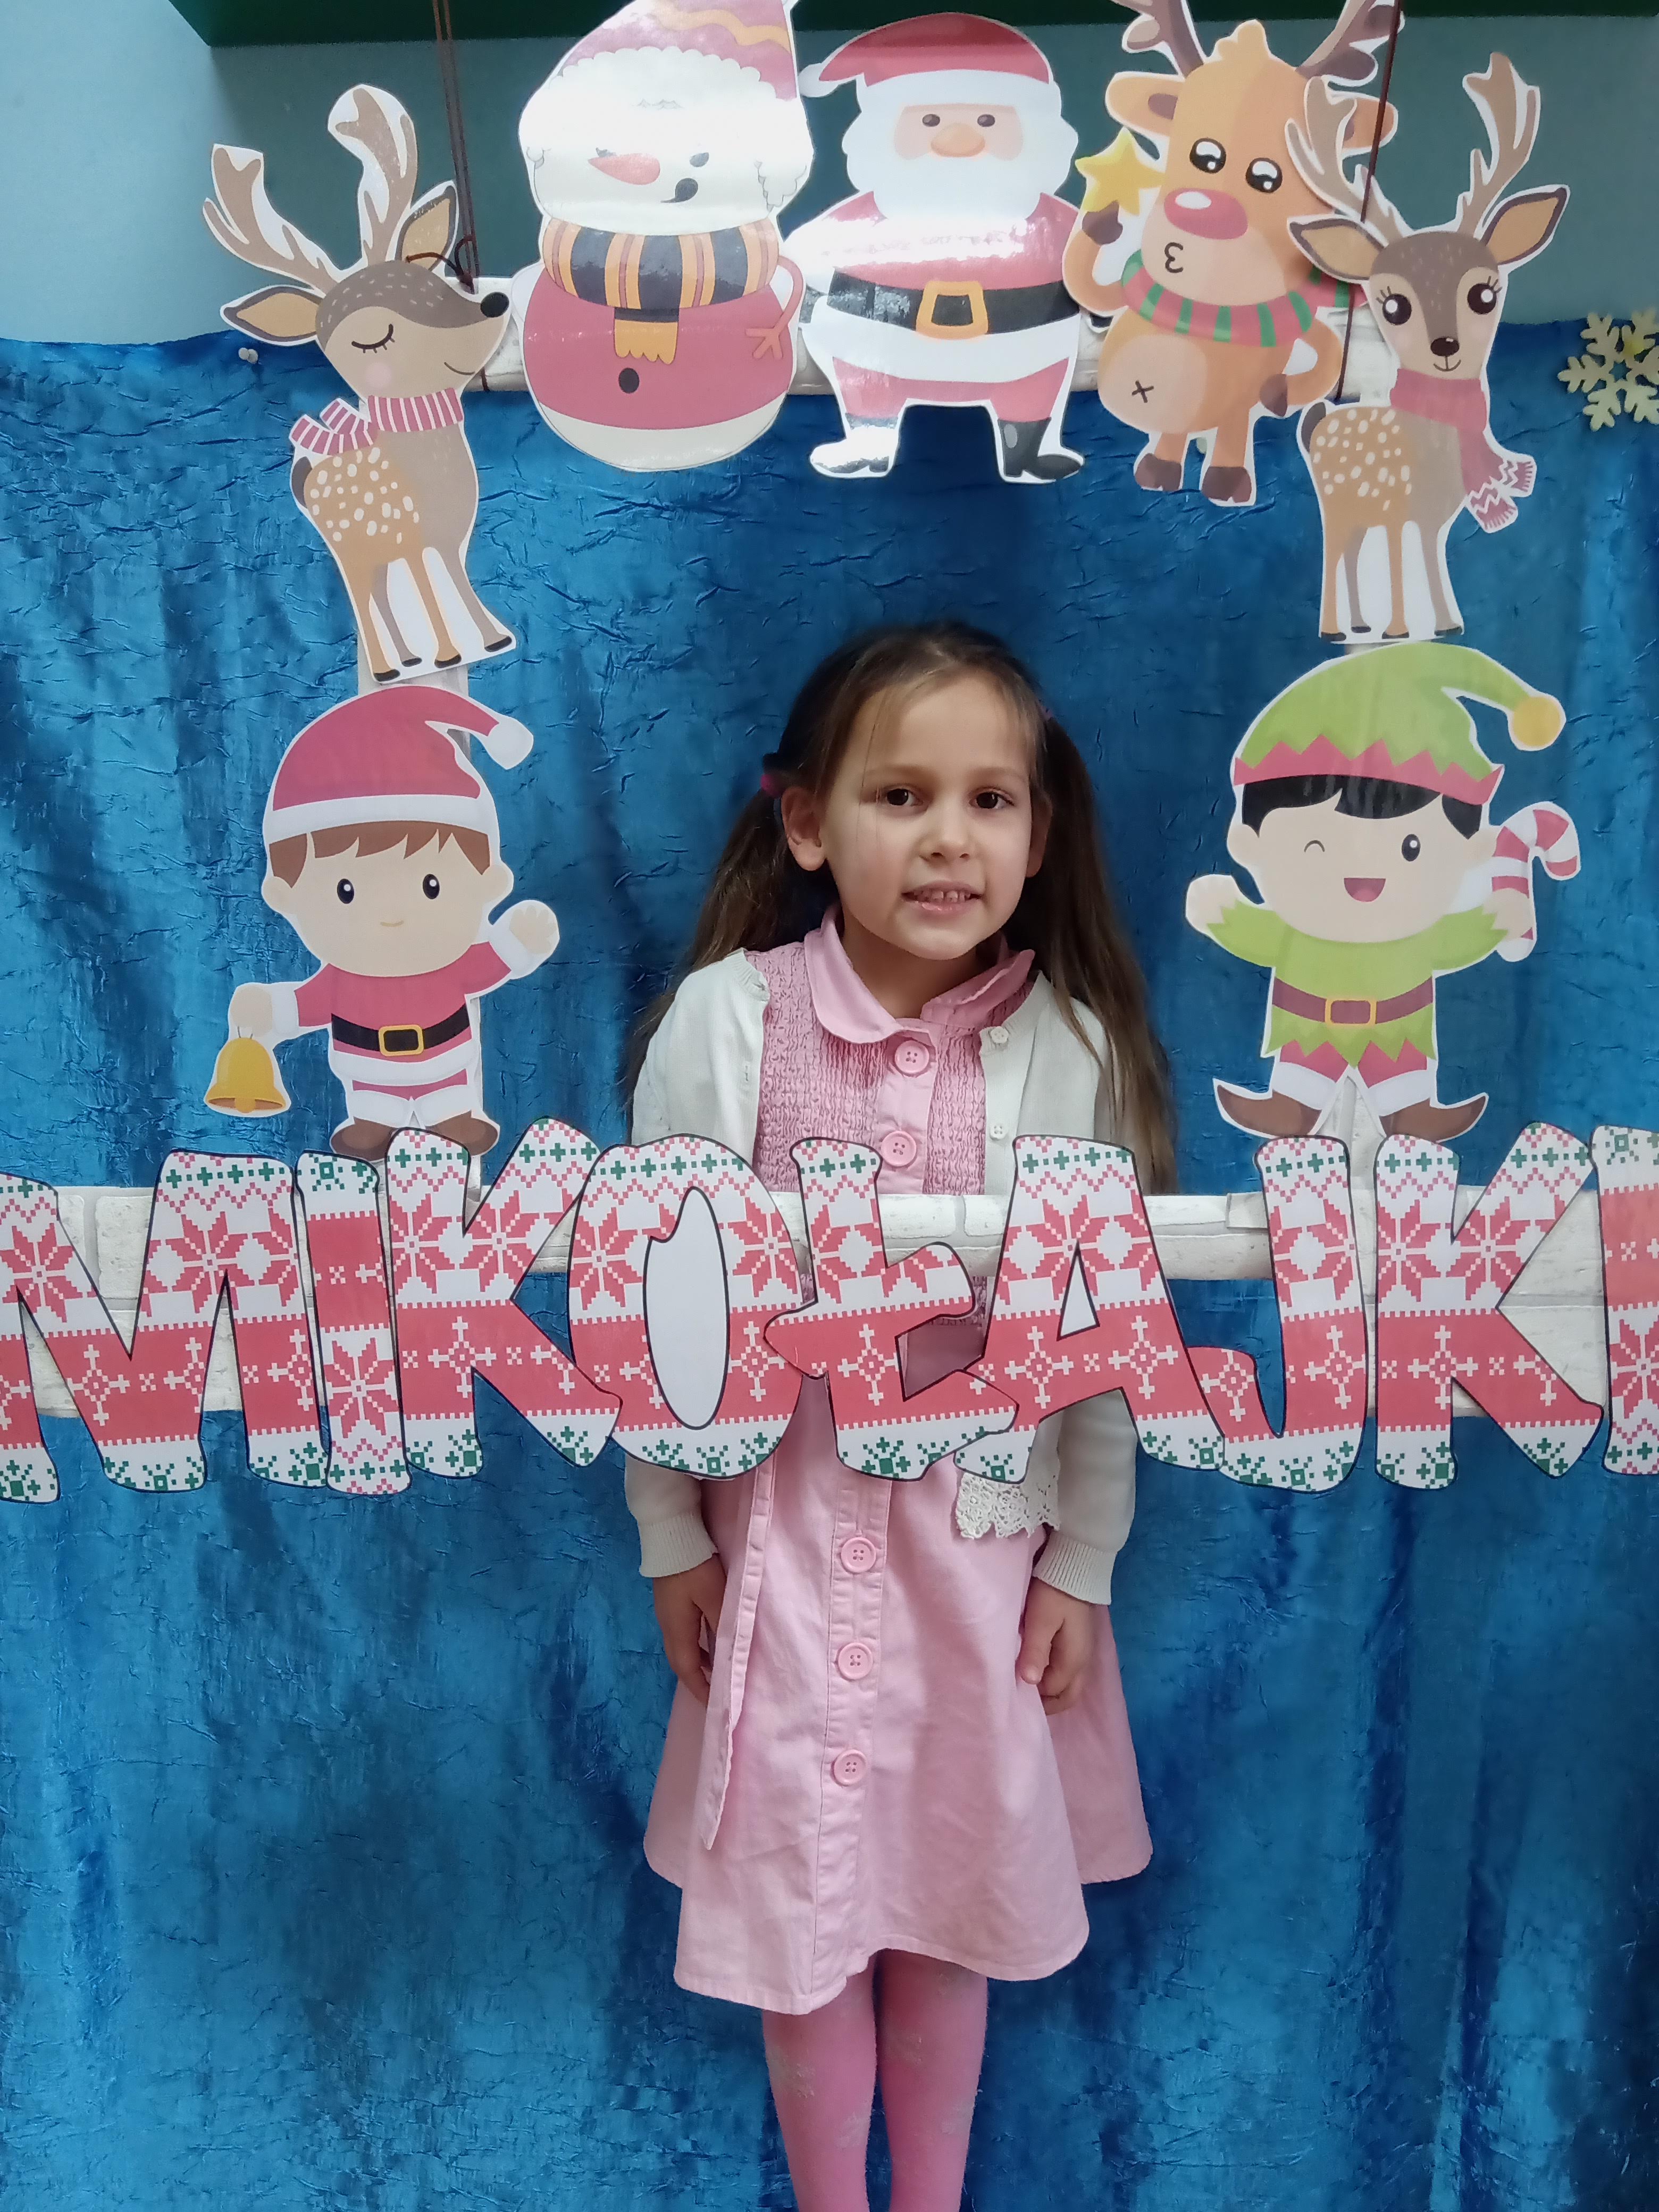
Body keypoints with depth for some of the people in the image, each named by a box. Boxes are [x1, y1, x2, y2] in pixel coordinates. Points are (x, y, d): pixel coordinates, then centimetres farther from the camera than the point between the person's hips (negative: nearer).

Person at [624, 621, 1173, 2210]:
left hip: (985, 1529, 1)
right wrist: (671, 1537, 0)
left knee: (952, 1891, 19)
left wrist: (1083, 1564, 1)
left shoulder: (1072, 1047, -11)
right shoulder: (723, 1020, -14)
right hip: (785, 1520, 0)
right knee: (802, 1893, 15)